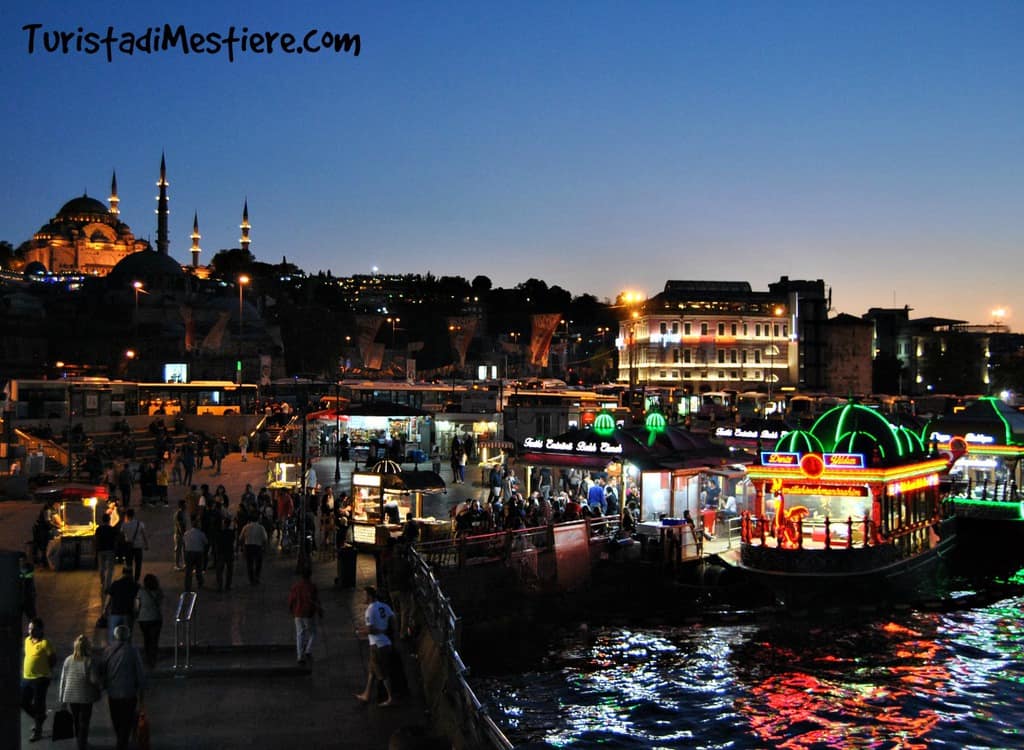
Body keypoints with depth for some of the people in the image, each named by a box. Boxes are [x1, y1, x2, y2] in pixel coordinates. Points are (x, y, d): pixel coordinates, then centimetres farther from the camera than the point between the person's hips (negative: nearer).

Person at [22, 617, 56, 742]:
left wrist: (46, 669, -2)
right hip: (26, 678, 7)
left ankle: (38, 731, 15)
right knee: (23, 703, 12)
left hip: (40, 679, -7)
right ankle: (39, 718, 36)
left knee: (38, 704, 2)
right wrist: (23, 670, 17)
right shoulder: (27, 640, 8)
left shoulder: (44, 643, -15)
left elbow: (53, 658, -10)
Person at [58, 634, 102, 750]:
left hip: (70, 696, 4)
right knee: (84, 723, 4)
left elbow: (63, 679, 4)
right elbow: (94, 680, -14)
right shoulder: (89, 661, -14)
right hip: (86, 697, -4)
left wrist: (62, 697, 11)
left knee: (76, 721, 21)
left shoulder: (68, 660, 0)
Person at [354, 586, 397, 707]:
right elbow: (392, 621, 7)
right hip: (386, 642, 8)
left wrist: (360, 632, 0)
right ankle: (367, 695, 29)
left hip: (377, 645, -8)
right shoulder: (384, 607, 6)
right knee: (372, 670, 20)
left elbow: (370, 630, -19)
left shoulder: (370, 610, -16)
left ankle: (391, 699, 6)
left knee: (383, 674, 1)